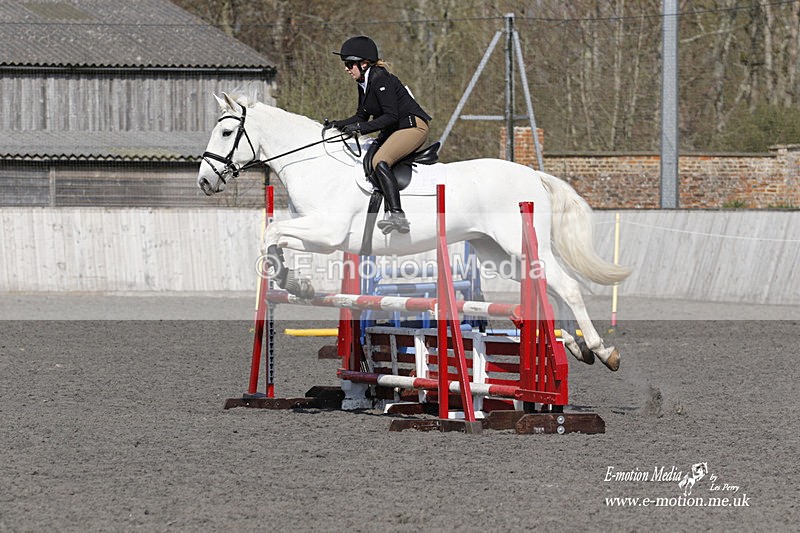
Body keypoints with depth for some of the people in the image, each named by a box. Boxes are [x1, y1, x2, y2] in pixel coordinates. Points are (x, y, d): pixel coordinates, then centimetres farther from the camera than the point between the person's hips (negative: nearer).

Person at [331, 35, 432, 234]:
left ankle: (397, 216, -43)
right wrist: (339, 125, 4)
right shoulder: (364, 84, 11)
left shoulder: (380, 79, -18)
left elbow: (391, 116, -23)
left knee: (380, 161, -31)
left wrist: (362, 128, -27)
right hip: (392, 132, 11)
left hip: (412, 126, -11)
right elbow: (362, 116, 19)